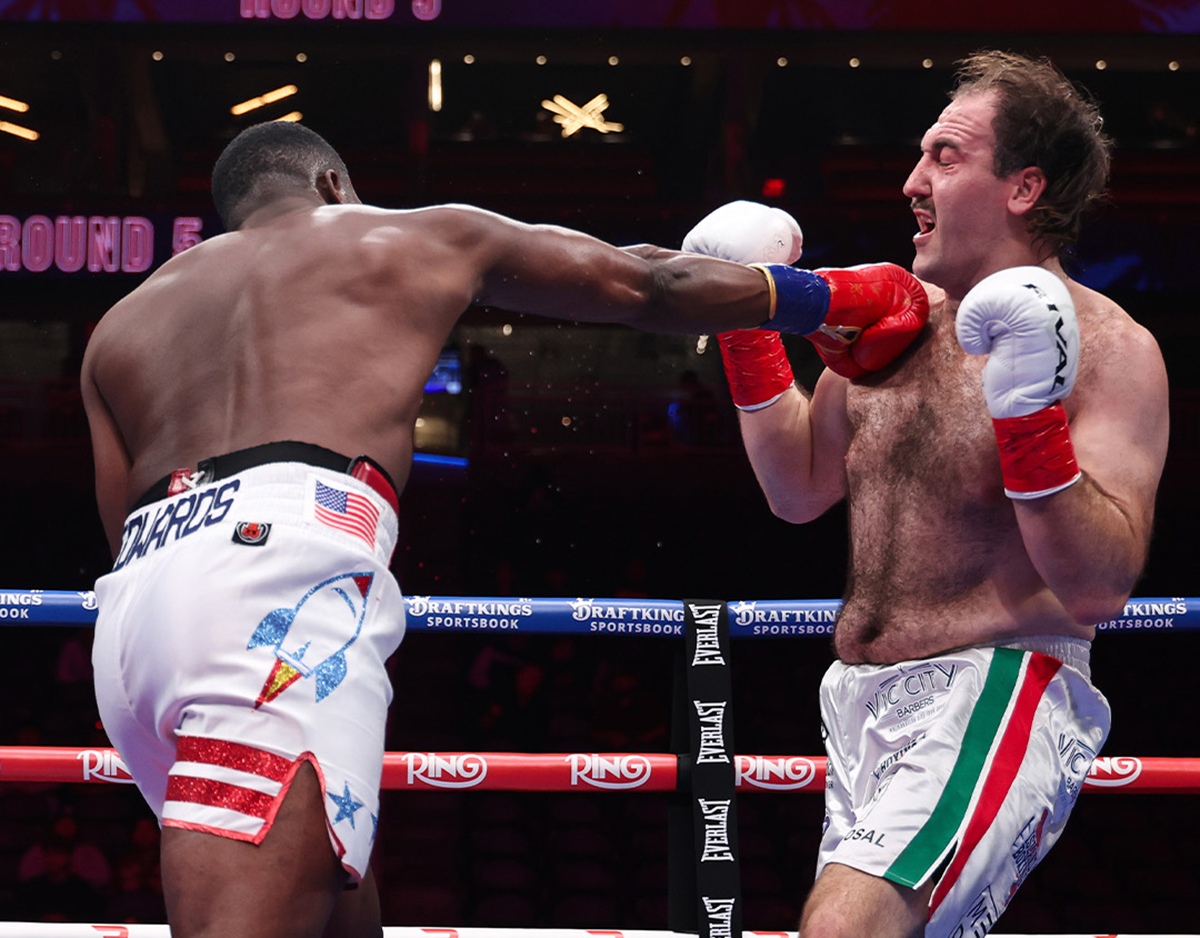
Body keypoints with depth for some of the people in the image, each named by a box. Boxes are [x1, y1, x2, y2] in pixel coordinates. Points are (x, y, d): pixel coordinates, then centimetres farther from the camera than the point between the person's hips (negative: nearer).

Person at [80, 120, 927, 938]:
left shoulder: (122, 324, 32)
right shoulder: (423, 238, 23)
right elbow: (651, 286, 32)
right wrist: (810, 296, 44)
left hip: (134, 611, 6)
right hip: (281, 566, -6)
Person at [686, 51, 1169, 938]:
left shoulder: (1107, 350, -9)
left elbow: (1098, 593, -15)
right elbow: (800, 490, 20)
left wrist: (1030, 415, -26)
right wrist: (750, 322, 12)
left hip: (997, 695, -7)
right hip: (860, 700, 7)